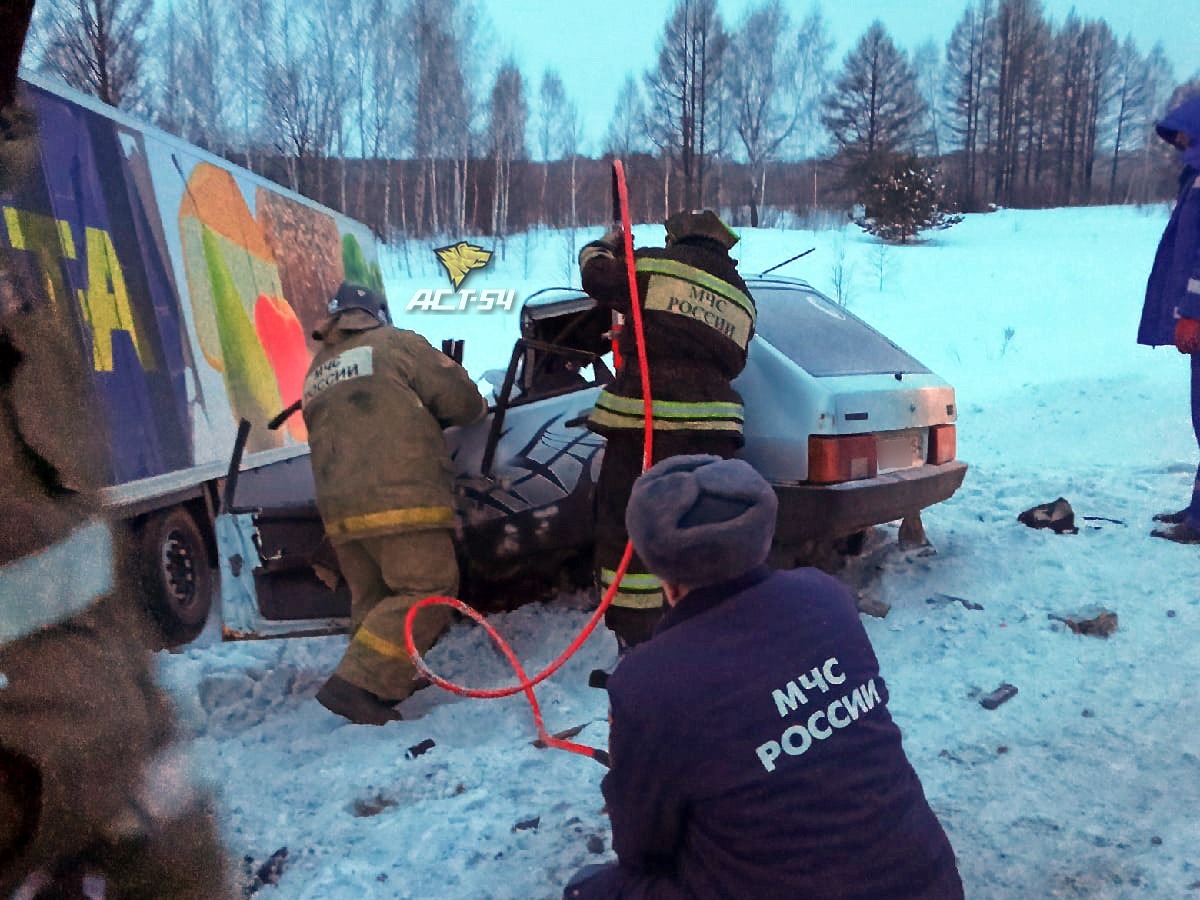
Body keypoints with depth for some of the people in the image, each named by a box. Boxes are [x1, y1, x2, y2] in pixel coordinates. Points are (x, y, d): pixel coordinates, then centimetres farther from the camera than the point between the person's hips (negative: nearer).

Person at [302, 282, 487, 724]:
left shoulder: (316, 374, 22)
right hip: (401, 501, -7)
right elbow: (460, 400, 0)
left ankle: (381, 684, 15)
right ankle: (357, 682, -15)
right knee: (427, 592, -7)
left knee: (372, 602, 16)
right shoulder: (396, 343, 5)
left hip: (339, 508, 7)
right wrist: (479, 405, 23)